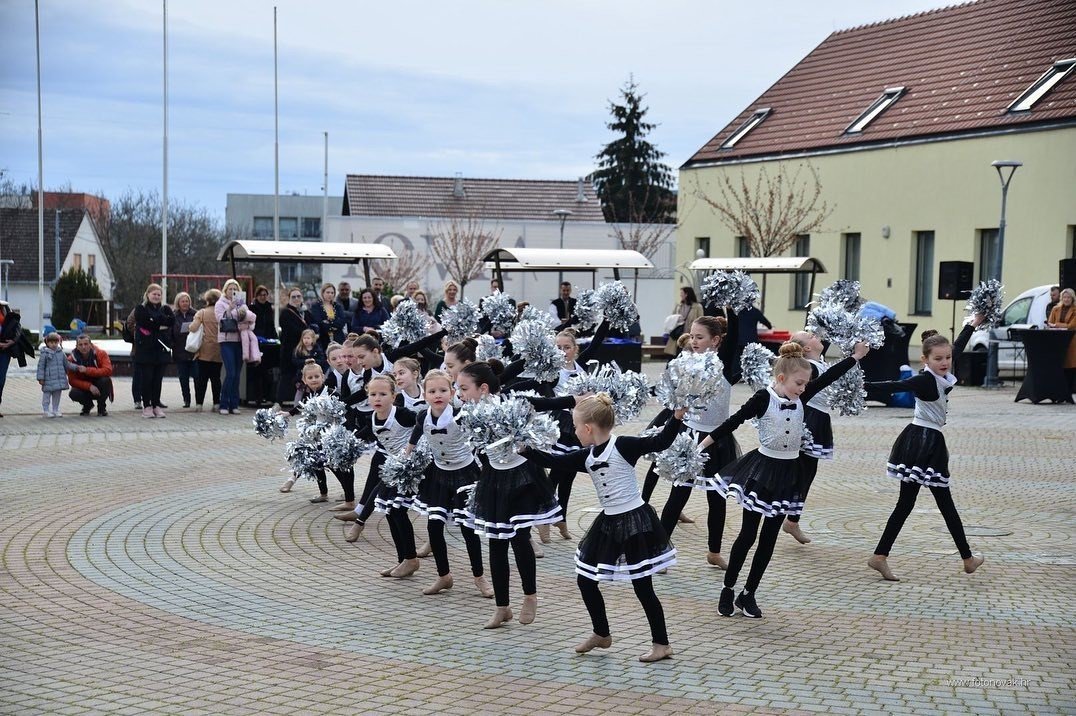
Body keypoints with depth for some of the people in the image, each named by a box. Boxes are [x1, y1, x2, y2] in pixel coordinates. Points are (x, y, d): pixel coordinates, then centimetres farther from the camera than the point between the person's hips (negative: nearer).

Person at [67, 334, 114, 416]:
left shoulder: (100, 354, -15)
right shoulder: (72, 358, -13)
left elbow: (108, 370, -29)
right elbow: (72, 381, -16)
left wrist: (87, 370, -36)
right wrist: (89, 386, -31)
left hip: (99, 388, -1)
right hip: (84, 387, 1)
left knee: (105, 380, -33)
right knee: (73, 394, -30)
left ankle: (101, 407, -8)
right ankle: (87, 404, 7)